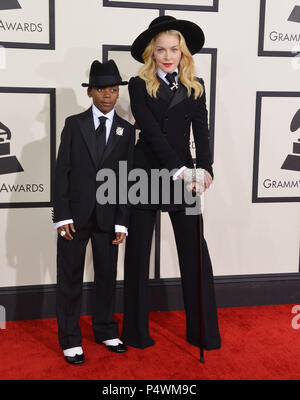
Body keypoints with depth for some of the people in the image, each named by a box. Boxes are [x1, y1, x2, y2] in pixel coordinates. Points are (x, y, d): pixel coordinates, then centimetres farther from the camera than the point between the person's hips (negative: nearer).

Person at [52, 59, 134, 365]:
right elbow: (61, 171, -1)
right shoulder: (74, 124, 3)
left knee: (107, 276, 11)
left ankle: (105, 331, 29)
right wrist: (62, 216, -9)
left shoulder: (126, 130, 6)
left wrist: (121, 222, -3)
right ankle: (70, 339, 19)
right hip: (75, 215, -1)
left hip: (108, 217, 2)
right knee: (70, 278, 6)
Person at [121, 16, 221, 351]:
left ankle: (203, 332, 15)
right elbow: (151, 131, -10)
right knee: (138, 251, 5)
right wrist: (179, 169, -20)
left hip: (184, 176, 2)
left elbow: (201, 132, -1)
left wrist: (204, 168, -19)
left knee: (195, 251, 1)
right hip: (146, 173, -2)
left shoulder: (195, 87, 9)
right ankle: (136, 331, 20)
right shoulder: (139, 85, 1)